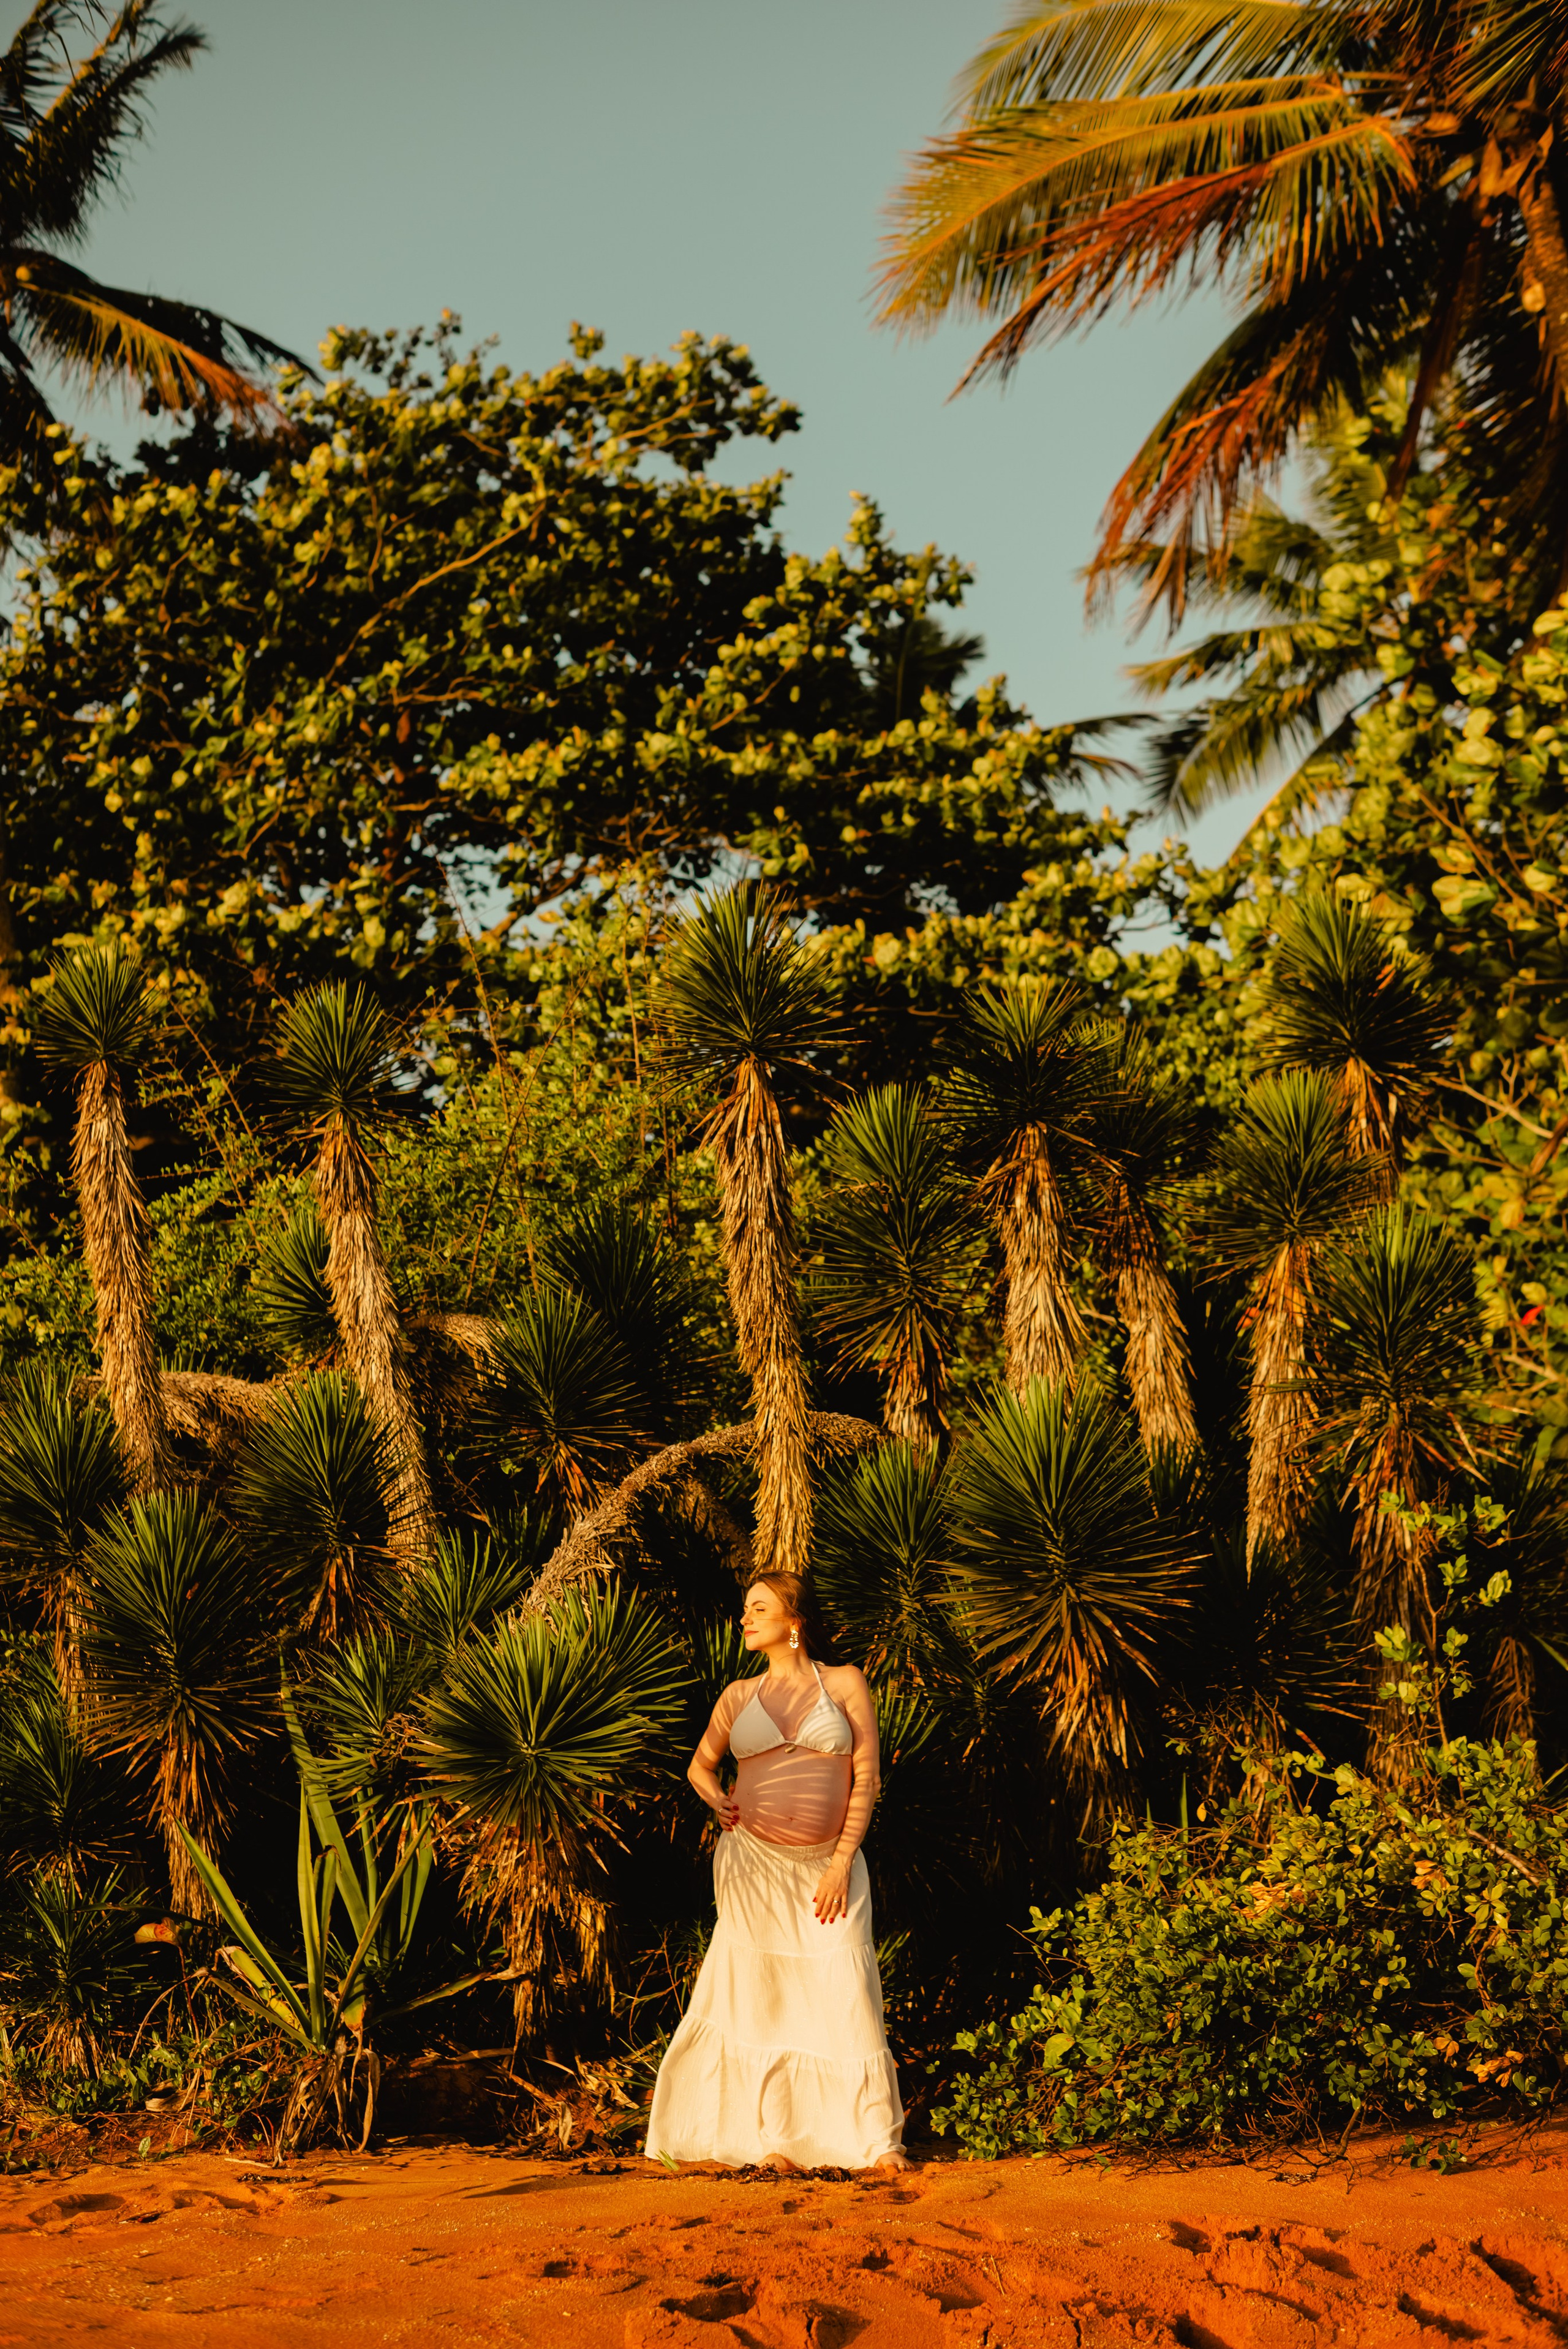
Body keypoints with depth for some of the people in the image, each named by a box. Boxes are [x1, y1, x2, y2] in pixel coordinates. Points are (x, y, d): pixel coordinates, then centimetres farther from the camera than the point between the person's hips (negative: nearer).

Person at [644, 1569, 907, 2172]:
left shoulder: (845, 1683, 4)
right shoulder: (739, 1696, 11)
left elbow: (866, 1778, 0)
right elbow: (700, 1764, 25)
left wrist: (842, 1863, -7)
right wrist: (716, 1801, 2)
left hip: (829, 1865, -2)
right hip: (752, 1863, 2)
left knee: (847, 1996, -8)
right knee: (760, 1996, 1)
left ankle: (880, 2142, -4)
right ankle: (776, 2140, 6)